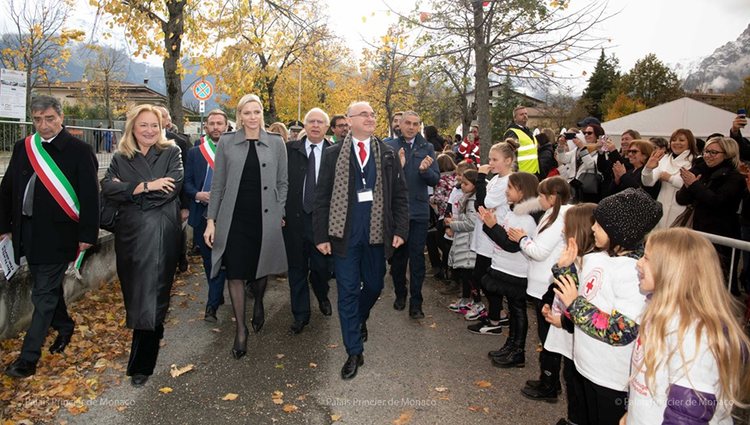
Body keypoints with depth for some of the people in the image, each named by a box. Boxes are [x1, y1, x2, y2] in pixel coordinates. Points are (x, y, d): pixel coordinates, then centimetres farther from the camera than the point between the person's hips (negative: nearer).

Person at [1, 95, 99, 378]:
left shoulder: (79, 151, -9)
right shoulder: (23, 148, 7)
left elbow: (90, 196, -10)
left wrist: (87, 235, -12)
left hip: (57, 235, -6)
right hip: (27, 232, 6)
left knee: (44, 295, -1)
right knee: (48, 288, 20)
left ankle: (28, 359, 7)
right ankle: (64, 326, 42)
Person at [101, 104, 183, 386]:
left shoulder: (171, 152, 4)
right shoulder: (121, 158, 11)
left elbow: (173, 187, -11)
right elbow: (107, 187, -5)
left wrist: (129, 189, -9)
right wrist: (147, 186, -16)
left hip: (160, 232, -4)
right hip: (129, 232, 4)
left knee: (151, 295, -5)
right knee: (134, 291, 12)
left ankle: (142, 364, 2)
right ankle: (153, 332, 35)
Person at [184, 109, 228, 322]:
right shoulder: (194, 152, 8)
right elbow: (187, 182, 7)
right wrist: (198, 195, -12)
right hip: (202, 214, 4)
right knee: (208, 259, 15)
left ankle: (212, 305, 2)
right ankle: (218, 296, 32)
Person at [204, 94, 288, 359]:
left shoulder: (276, 143, 3)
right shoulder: (226, 142, 2)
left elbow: (282, 183, 7)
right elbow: (217, 185, 4)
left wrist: (280, 214, 0)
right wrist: (211, 220, 0)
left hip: (265, 218, 1)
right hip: (234, 218, 0)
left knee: (261, 268, 13)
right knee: (235, 272, 1)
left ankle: (258, 303, 45)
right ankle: (240, 329, 16)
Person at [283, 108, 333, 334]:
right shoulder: (290, 149, 2)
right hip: (294, 218, 1)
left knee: (321, 267, 4)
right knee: (297, 269, 10)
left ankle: (322, 296, 39)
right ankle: (300, 315, 27)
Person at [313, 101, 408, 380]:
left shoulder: (388, 154, 5)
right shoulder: (333, 154, 1)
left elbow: (400, 195, 6)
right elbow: (322, 197, 1)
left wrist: (400, 230, -2)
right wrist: (321, 236, -4)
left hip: (377, 232, 2)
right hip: (345, 234, -2)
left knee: (374, 285, 14)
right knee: (348, 292, 2)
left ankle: (360, 319, 47)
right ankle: (354, 352, 16)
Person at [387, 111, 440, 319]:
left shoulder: (427, 148, 5)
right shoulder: (389, 147, 1)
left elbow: (435, 180, 0)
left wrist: (425, 170, -20)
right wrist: (397, 166, -24)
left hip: (419, 211, 0)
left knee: (417, 258, 0)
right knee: (398, 255, 13)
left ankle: (415, 303, 7)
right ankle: (400, 294, 31)